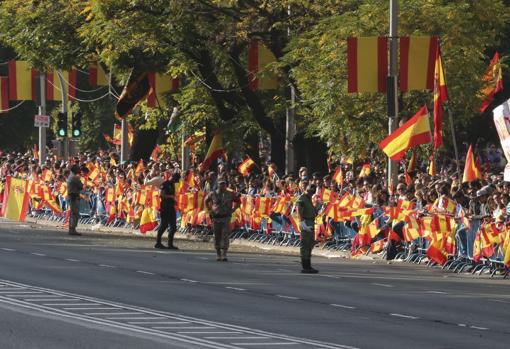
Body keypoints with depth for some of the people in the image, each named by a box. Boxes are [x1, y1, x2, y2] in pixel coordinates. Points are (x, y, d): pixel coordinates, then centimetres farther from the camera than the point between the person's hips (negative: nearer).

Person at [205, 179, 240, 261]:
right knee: (217, 237, 5)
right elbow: (206, 200, 22)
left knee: (225, 236, -11)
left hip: (226, 217, -1)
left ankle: (224, 255, -13)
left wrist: (232, 210, 4)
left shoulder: (230, 194, 1)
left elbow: (237, 201, 16)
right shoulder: (213, 194, 3)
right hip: (216, 217, 1)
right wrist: (210, 210, 11)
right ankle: (218, 254, 16)